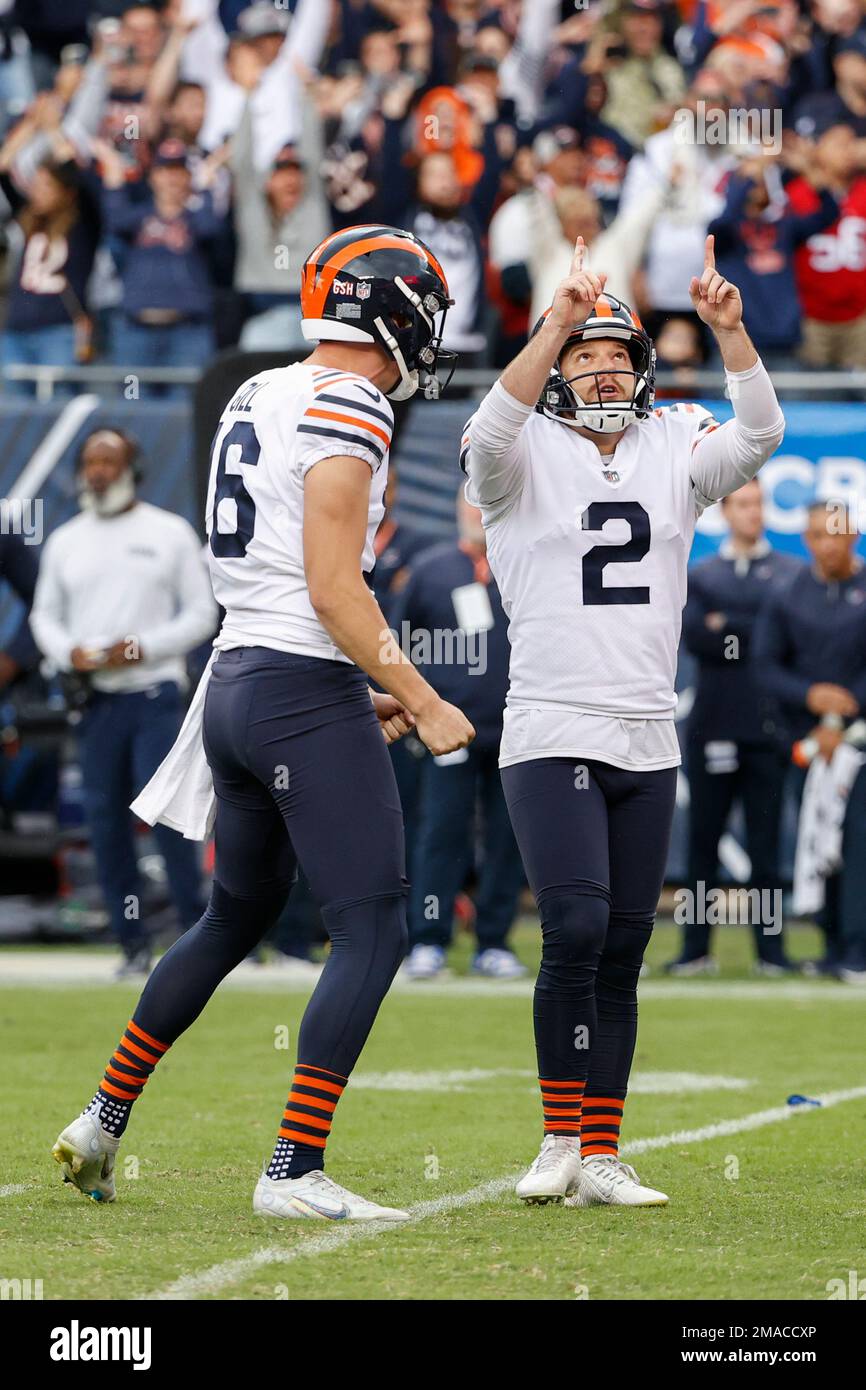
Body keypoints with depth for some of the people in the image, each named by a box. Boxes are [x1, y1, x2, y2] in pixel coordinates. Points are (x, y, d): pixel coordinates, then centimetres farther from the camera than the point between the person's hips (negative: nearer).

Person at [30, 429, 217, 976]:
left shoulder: (170, 534, 2)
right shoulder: (65, 541, 11)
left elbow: (201, 615, 1)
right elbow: (45, 615, 16)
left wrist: (142, 648, -13)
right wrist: (69, 652, -6)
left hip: (155, 693, -3)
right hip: (94, 699, 4)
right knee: (105, 817, 2)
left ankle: (198, 934, -4)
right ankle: (134, 943, 8)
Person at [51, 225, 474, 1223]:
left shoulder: (257, 400, 15)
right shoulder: (345, 411, -13)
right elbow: (333, 590, -19)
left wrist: (363, 692, 22)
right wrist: (422, 703, -13)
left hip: (237, 687, 9)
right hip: (307, 697, -9)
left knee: (235, 918, 23)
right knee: (372, 934, -5)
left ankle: (101, 1124, 29)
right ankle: (293, 1171, -9)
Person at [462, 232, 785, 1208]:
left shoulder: (672, 450, 11)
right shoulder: (526, 459, -1)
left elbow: (758, 436, -4)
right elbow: (492, 431, -23)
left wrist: (729, 331, -17)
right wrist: (556, 326, -31)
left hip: (647, 743, 5)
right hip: (551, 734, -5)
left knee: (621, 954, 5)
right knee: (577, 928, -17)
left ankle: (599, 1161, 8)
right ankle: (560, 1138, -5)